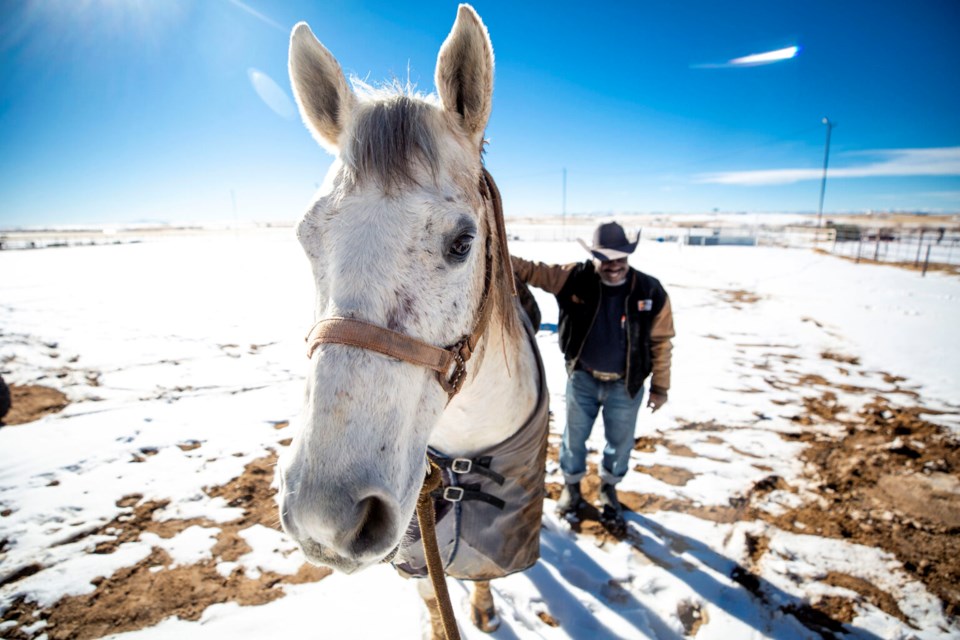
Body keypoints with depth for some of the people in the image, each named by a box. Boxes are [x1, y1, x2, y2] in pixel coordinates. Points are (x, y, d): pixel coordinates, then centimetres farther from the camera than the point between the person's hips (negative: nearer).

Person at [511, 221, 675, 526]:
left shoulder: (651, 291, -13)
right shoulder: (576, 278, -13)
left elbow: (661, 341, -5)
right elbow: (533, 271, -11)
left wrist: (660, 386, -1)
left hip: (626, 384, 0)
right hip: (582, 378, 0)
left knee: (620, 440, 17)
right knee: (574, 436, 17)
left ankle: (608, 488, 45)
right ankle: (571, 485, 43)